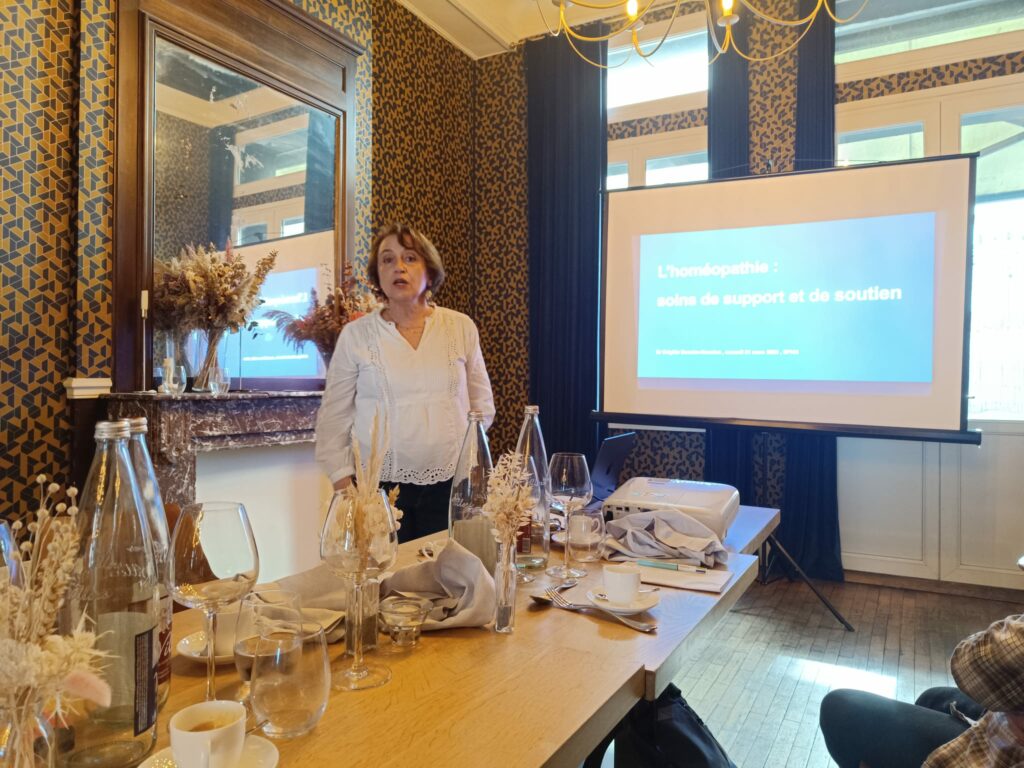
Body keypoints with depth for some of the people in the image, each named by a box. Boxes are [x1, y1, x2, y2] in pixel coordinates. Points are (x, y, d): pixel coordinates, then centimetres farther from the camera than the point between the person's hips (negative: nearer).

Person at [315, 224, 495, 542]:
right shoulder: (355, 335, 1)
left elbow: (482, 405, 12)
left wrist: (466, 453, 3)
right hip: (378, 488, -1)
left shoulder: (461, 327, 4)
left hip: (449, 485, 1)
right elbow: (334, 418, 5)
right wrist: (342, 482, -1)